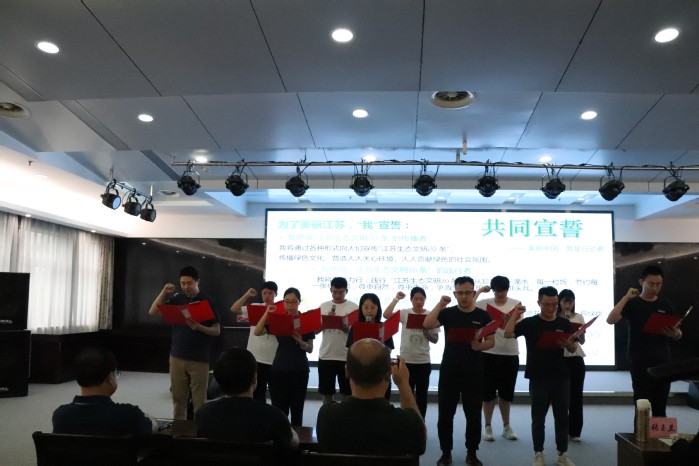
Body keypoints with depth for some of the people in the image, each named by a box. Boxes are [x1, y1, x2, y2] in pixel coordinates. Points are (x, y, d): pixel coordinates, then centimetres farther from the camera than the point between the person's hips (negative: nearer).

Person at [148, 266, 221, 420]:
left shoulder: (207, 301, -4)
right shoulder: (177, 299, 6)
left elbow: (217, 330, -4)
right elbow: (152, 312, 3)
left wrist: (199, 327, -23)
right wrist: (164, 292, -9)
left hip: (199, 359, -3)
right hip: (177, 357, 3)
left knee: (199, 401, 1)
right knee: (178, 399, 10)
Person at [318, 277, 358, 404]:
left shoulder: (353, 307, -2)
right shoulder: (324, 306, 6)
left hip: (346, 356, -2)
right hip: (326, 355, 2)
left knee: (348, 392, 6)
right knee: (326, 391, 11)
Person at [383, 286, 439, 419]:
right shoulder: (404, 313, -3)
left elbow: (435, 339, 3)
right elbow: (386, 315, -20)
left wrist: (426, 332, -15)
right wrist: (396, 299, -17)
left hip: (423, 361, 1)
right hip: (406, 360, -1)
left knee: (421, 395, 11)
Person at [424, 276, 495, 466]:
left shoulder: (483, 316, 1)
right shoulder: (447, 313, 0)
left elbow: (491, 342, 3)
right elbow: (427, 325, -16)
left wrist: (479, 346, -18)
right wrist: (440, 304, -16)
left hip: (473, 372, 0)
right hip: (449, 371, 0)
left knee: (473, 414, 8)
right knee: (445, 414, 4)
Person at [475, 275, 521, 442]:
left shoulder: (516, 304, 1)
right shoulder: (485, 303, -2)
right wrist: (480, 291, -12)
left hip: (510, 354, 1)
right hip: (489, 353, -1)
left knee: (507, 391, 13)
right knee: (489, 391, 5)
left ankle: (506, 426, 28)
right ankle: (488, 427, 17)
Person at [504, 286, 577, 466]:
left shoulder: (564, 323, 4)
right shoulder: (530, 322, -4)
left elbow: (573, 349, 7)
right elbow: (508, 334, -14)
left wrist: (568, 344, -15)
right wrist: (516, 314, -21)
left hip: (561, 378, 3)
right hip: (538, 379, -2)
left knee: (562, 417, 10)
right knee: (538, 418, 6)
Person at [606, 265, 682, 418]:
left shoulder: (666, 304, 10)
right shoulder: (632, 303, 0)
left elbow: (679, 334, 13)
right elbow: (610, 320, -17)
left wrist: (674, 333, -12)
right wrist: (626, 297, -16)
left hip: (663, 362, 3)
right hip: (640, 362, -3)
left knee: (660, 407, 8)